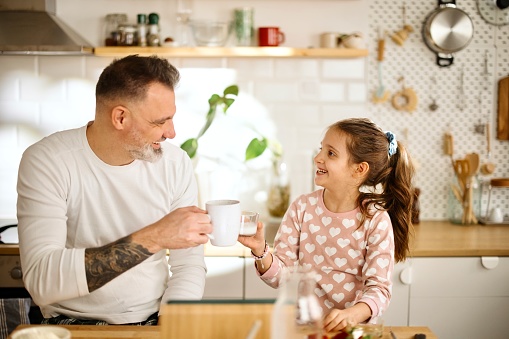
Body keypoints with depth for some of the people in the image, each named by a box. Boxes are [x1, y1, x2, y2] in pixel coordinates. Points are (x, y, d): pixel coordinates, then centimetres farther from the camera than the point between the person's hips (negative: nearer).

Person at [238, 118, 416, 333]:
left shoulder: (376, 221, -8)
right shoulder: (302, 208, -1)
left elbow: (378, 288, -8)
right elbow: (283, 276, 1)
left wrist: (352, 314, -27)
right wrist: (261, 252, -18)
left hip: (351, 327, -1)